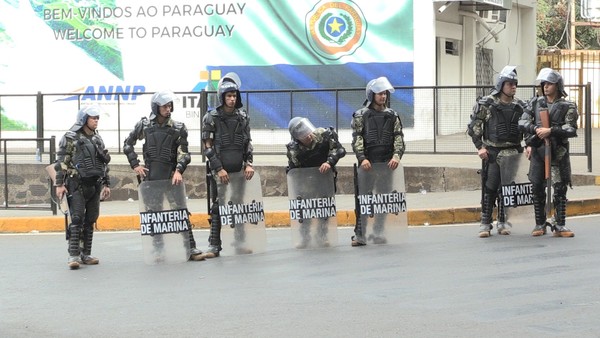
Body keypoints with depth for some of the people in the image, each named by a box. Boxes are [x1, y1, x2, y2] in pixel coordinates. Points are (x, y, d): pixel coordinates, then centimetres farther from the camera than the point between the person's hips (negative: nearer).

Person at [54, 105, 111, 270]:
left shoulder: (97, 139, 15)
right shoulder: (71, 138, -5)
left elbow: (104, 163, 21)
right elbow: (61, 162, -7)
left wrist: (106, 184, 18)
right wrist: (59, 184, -13)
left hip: (94, 185, 6)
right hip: (77, 185, -6)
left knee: (90, 221, 7)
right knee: (77, 219, -13)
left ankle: (86, 255, 13)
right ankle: (73, 256, -14)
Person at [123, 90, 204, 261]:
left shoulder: (178, 128, 0)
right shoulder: (144, 125, 3)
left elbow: (183, 153, -2)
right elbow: (128, 144, 14)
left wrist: (178, 171, -18)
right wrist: (135, 165, 5)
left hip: (171, 176, -1)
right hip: (151, 176, 1)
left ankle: (191, 248, -7)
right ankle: (158, 250, 12)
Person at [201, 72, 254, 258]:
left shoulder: (243, 117, 8)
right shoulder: (211, 118, -4)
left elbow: (248, 143, 13)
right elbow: (208, 147, -6)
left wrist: (249, 164, 0)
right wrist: (219, 169, -11)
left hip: (239, 170, 4)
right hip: (219, 171, -4)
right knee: (217, 208, -3)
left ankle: (240, 243, 16)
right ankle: (214, 246, 0)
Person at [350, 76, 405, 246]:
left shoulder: (392, 116, 11)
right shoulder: (361, 115, 3)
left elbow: (398, 138, 4)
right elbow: (357, 139, -5)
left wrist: (396, 155, -13)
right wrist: (362, 158, -18)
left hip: (387, 164, 3)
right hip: (367, 164, -3)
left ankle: (378, 233, 13)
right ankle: (359, 234, 0)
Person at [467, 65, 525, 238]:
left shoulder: (519, 106, 8)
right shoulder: (486, 104, -5)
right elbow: (473, 127, -2)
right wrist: (480, 147, -8)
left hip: (513, 153, 4)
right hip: (492, 152, -3)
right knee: (490, 188, -4)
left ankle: (503, 222, 16)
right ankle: (485, 224, 2)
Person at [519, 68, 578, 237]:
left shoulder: (568, 107, 0)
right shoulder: (535, 103, 10)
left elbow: (571, 130, -9)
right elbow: (523, 122, 7)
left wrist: (550, 131, -20)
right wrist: (536, 129, -9)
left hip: (558, 152, -2)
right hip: (537, 150, 3)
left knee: (560, 188, -4)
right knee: (538, 188, 3)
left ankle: (560, 225, 0)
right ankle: (540, 224, 12)